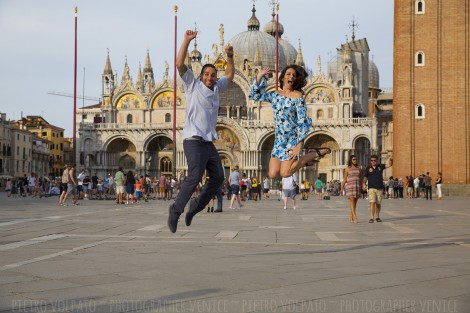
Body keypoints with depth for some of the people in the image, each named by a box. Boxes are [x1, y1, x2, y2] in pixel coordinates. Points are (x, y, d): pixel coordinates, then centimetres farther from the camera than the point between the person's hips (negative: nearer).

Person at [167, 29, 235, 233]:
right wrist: (187, 40, -13)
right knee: (195, 176, -20)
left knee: (218, 177, 5)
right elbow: (180, 64, -9)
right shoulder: (193, 85, 1)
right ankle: (176, 210, -9)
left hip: (209, 142, 7)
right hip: (194, 140, -7)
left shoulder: (216, 88, 17)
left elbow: (230, 76, 32)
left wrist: (230, 57, 18)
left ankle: (196, 206, 18)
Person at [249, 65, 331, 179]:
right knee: (273, 174, -4)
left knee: (284, 173, -15)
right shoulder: (275, 95, 8)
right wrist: (259, 77, 4)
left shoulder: (297, 96, -9)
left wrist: (299, 146, -19)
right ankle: (301, 161, 19)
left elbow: (302, 122, -13)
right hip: (279, 139, 6)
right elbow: (255, 96, 15)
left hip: (293, 138, -6)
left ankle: (314, 154, 3)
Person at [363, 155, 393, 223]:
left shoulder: (380, 166, 5)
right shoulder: (368, 168, 2)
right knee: (372, 203, -15)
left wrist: (390, 161, -28)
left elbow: (388, 165, -6)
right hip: (371, 188, -2)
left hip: (380, 188, 2)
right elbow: (365, 177, 7)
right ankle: (371, 218, -19)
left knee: (378, 204, 9)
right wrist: (363, 184, -10)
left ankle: (377, 217, 26)